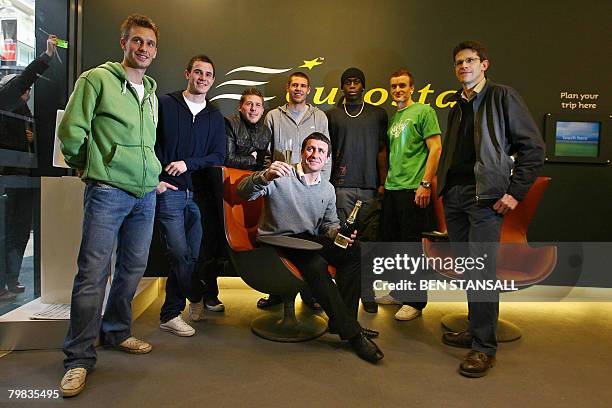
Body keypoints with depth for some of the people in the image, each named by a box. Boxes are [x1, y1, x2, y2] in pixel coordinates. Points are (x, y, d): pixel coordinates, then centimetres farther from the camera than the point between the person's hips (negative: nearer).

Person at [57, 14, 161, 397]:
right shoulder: (97, 79, -2)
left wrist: (152, 174, 15)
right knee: (93, 273, -6)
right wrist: (93, 168, 4)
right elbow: (71, 131, -5)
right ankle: (80, 358, 5)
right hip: (108, 191, -6)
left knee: (133, 268, 12)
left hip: (146, 193, 6)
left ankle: (116, 332, 30)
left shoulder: (151, 91, 17)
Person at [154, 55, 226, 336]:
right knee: (180, 253, -10)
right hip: (168, 192, -3)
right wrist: (155, 179, -9)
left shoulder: (215, 117, 13)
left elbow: (219, 157, 5)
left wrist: (188, 163, -10)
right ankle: (197, 299, 14)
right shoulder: (165, 105, 4)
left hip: (198, 194, 4)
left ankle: (170, 315, 24)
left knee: (189, 256, 6)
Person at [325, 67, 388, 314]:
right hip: (342, 186, 0)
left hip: (370, 187, 0)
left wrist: (383, 183, 0)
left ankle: (367, 294, 10)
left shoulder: (378, 114, 13)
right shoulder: (332, 115, 13)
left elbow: (382, 151, 9)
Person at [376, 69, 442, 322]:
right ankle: (398, 292, 30)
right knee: (390, 242, 13)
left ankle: (415, 301, 12)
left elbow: (435, 148, -10)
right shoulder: (393, 117, 18)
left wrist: (425, 183, -17)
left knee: (411, 245, -2)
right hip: (391, 188, 8)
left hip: (413, 189, -8)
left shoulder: (423, 111, -3)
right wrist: (384, 181, 16)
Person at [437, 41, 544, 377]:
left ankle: (483, 347, 4)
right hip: (454, 195, 6)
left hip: (485, 197, -6)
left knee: (481, 269, -7)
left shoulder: (502, 96, 1)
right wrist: (439, 185, 11)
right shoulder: (458, 105, 19)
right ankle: (475, 330, 25)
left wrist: (515, 191, -10)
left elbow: (533, 147, -4)